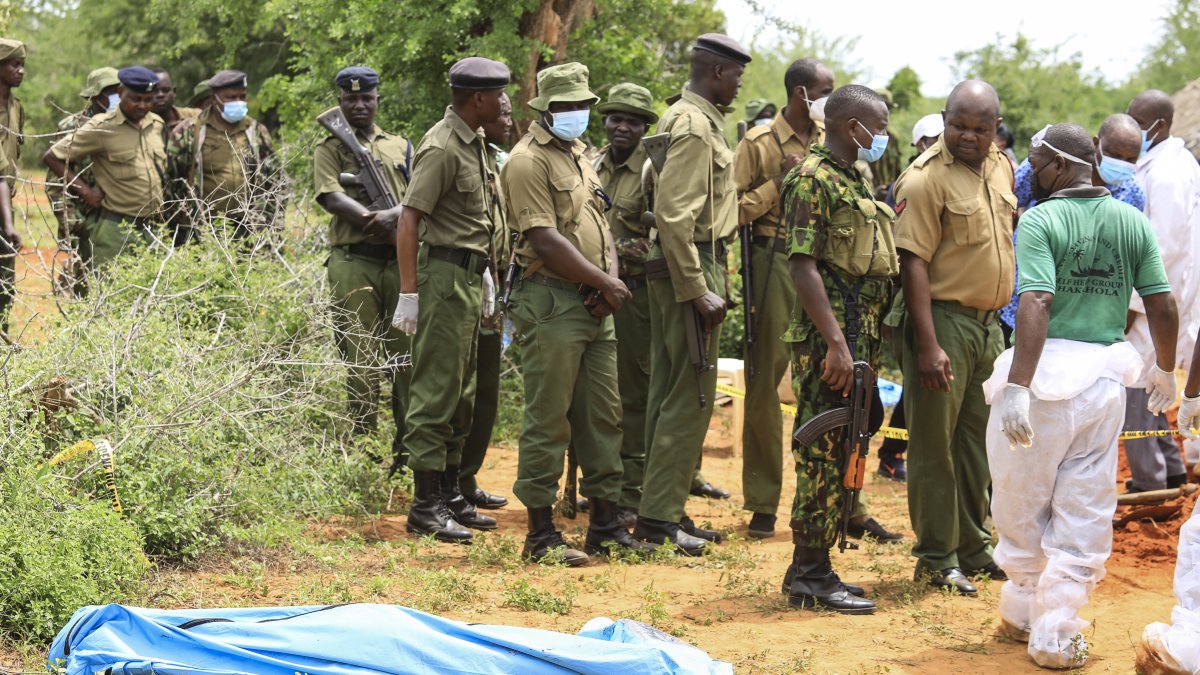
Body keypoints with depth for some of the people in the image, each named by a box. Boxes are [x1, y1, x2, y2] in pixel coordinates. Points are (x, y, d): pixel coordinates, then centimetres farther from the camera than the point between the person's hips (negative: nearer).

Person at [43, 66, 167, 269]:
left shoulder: (156, 125, 10)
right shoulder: (101, 128, -7)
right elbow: (51, 157, -4)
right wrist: (85, 191, -7)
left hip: (153, 229, 6)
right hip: (115, 230, -6)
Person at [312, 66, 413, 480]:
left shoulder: (401, 147, 18)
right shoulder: (329, 149, 7)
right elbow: (334, 199, -8)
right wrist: (385, 224, -19)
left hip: (401, 260, 3)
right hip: (353, 263, -3)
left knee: (408, 355, 3)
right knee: (360, 361, -2)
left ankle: (409, 449, 10)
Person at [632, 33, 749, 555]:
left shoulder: (690, 117, 16)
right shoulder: (694, 125, -16)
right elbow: (674, 215, -24)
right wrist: (698, 291, -23)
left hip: (678, 270, 10)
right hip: (691, 269, -10)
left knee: (670, 392, 13)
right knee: (691, 397, -7)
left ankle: (663, 508, 19)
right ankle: (658, 516, -5)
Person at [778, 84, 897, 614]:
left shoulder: (859, 181, 19)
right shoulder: (813, 179, -11)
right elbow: (803, 267, -19)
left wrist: (866, 345, 19)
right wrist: (836, 343, -24)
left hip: (858, 338, 10)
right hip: (828, 339, -10)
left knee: (840, 454, 12)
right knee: (823, 456, -6)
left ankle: (812, 570, 19)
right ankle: (810, 577, -2)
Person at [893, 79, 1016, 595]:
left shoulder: (1000, 168, 9)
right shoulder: (927, 178, -15)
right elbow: (913, 263, -18)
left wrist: (998, 319, 18)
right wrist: (928, 345, -23)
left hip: (989, 322, 8)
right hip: (943, 320, -8)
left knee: (976, 441, 15)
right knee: (935, 443, 1)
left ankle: (974, 548, 27)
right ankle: (936, 558, 9)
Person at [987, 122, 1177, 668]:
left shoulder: (1041, 221, -10)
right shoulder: (1133, 222, 5)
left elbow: (1037, 304, -21)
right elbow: (1162, 306, 4)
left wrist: (1018, 386, -25)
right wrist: (1165, 372, 19)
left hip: (1047, 374, -4)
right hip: (1105, 379, 4)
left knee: (1022, 505, 14)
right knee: (1085, 513, 11)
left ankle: (1023, 613, 27)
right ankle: (1057, 633, 11)